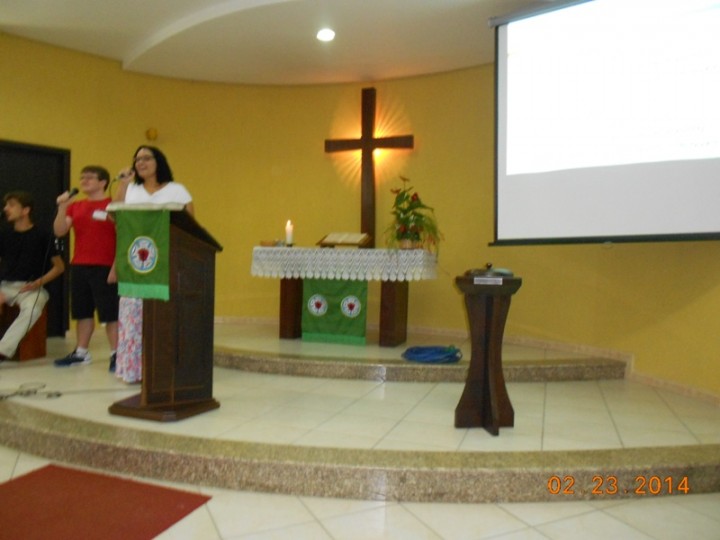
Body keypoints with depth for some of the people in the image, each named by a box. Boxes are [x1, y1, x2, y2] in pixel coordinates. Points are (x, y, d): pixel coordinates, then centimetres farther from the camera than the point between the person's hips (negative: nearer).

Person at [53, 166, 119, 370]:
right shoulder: (75, 207, 12)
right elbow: (59, 232, 6)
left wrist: (116, 267, -15)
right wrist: (62, 208, -7)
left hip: (104, 268, -6)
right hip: (79, 267, 6)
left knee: (110, 313, -3)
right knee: (83, 312, 13)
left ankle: (116, 354, 2)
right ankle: (81, 352, 23)